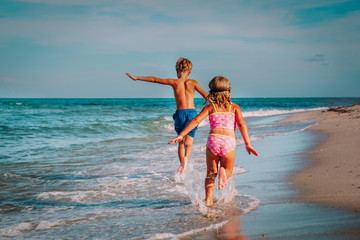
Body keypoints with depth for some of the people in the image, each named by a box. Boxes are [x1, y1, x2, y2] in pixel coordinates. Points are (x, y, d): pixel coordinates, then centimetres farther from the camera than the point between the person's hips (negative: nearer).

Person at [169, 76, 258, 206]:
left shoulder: (210, 107, 14)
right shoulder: (234, 107, 16)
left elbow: (196, 120, 1)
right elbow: (241, 124, 4)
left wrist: (181, 135, -2)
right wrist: (247, 144, -1)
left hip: (213, 139, 0)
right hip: (229, 141, 0)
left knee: (211, 173, 17)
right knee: (228, 171, 20)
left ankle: (208, 199, -1)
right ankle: (223, 172, -16)